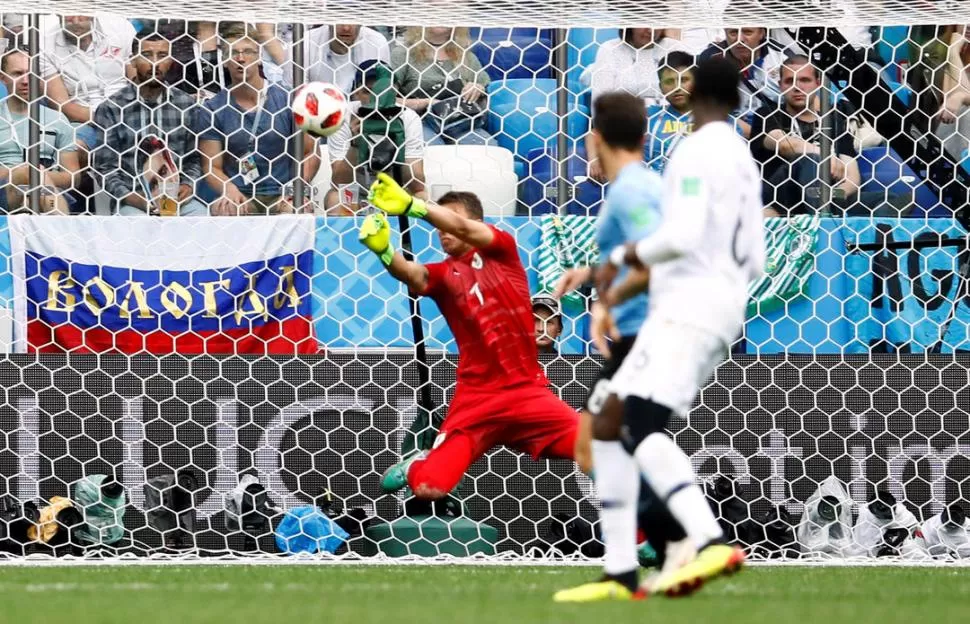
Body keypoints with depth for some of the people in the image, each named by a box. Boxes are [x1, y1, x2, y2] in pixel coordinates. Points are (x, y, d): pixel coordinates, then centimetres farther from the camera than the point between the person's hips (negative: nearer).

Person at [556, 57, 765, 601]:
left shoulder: (698, 152, -8)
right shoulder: (744, 161, 21)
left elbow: (682, 236, -21)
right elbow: (753, 263, 27)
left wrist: (622, 258, -3)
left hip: (688, 309, -10)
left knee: (640, 427, -24)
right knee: (609, 427, 12)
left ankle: (713, 544, -42)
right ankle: (621, 574, 8)